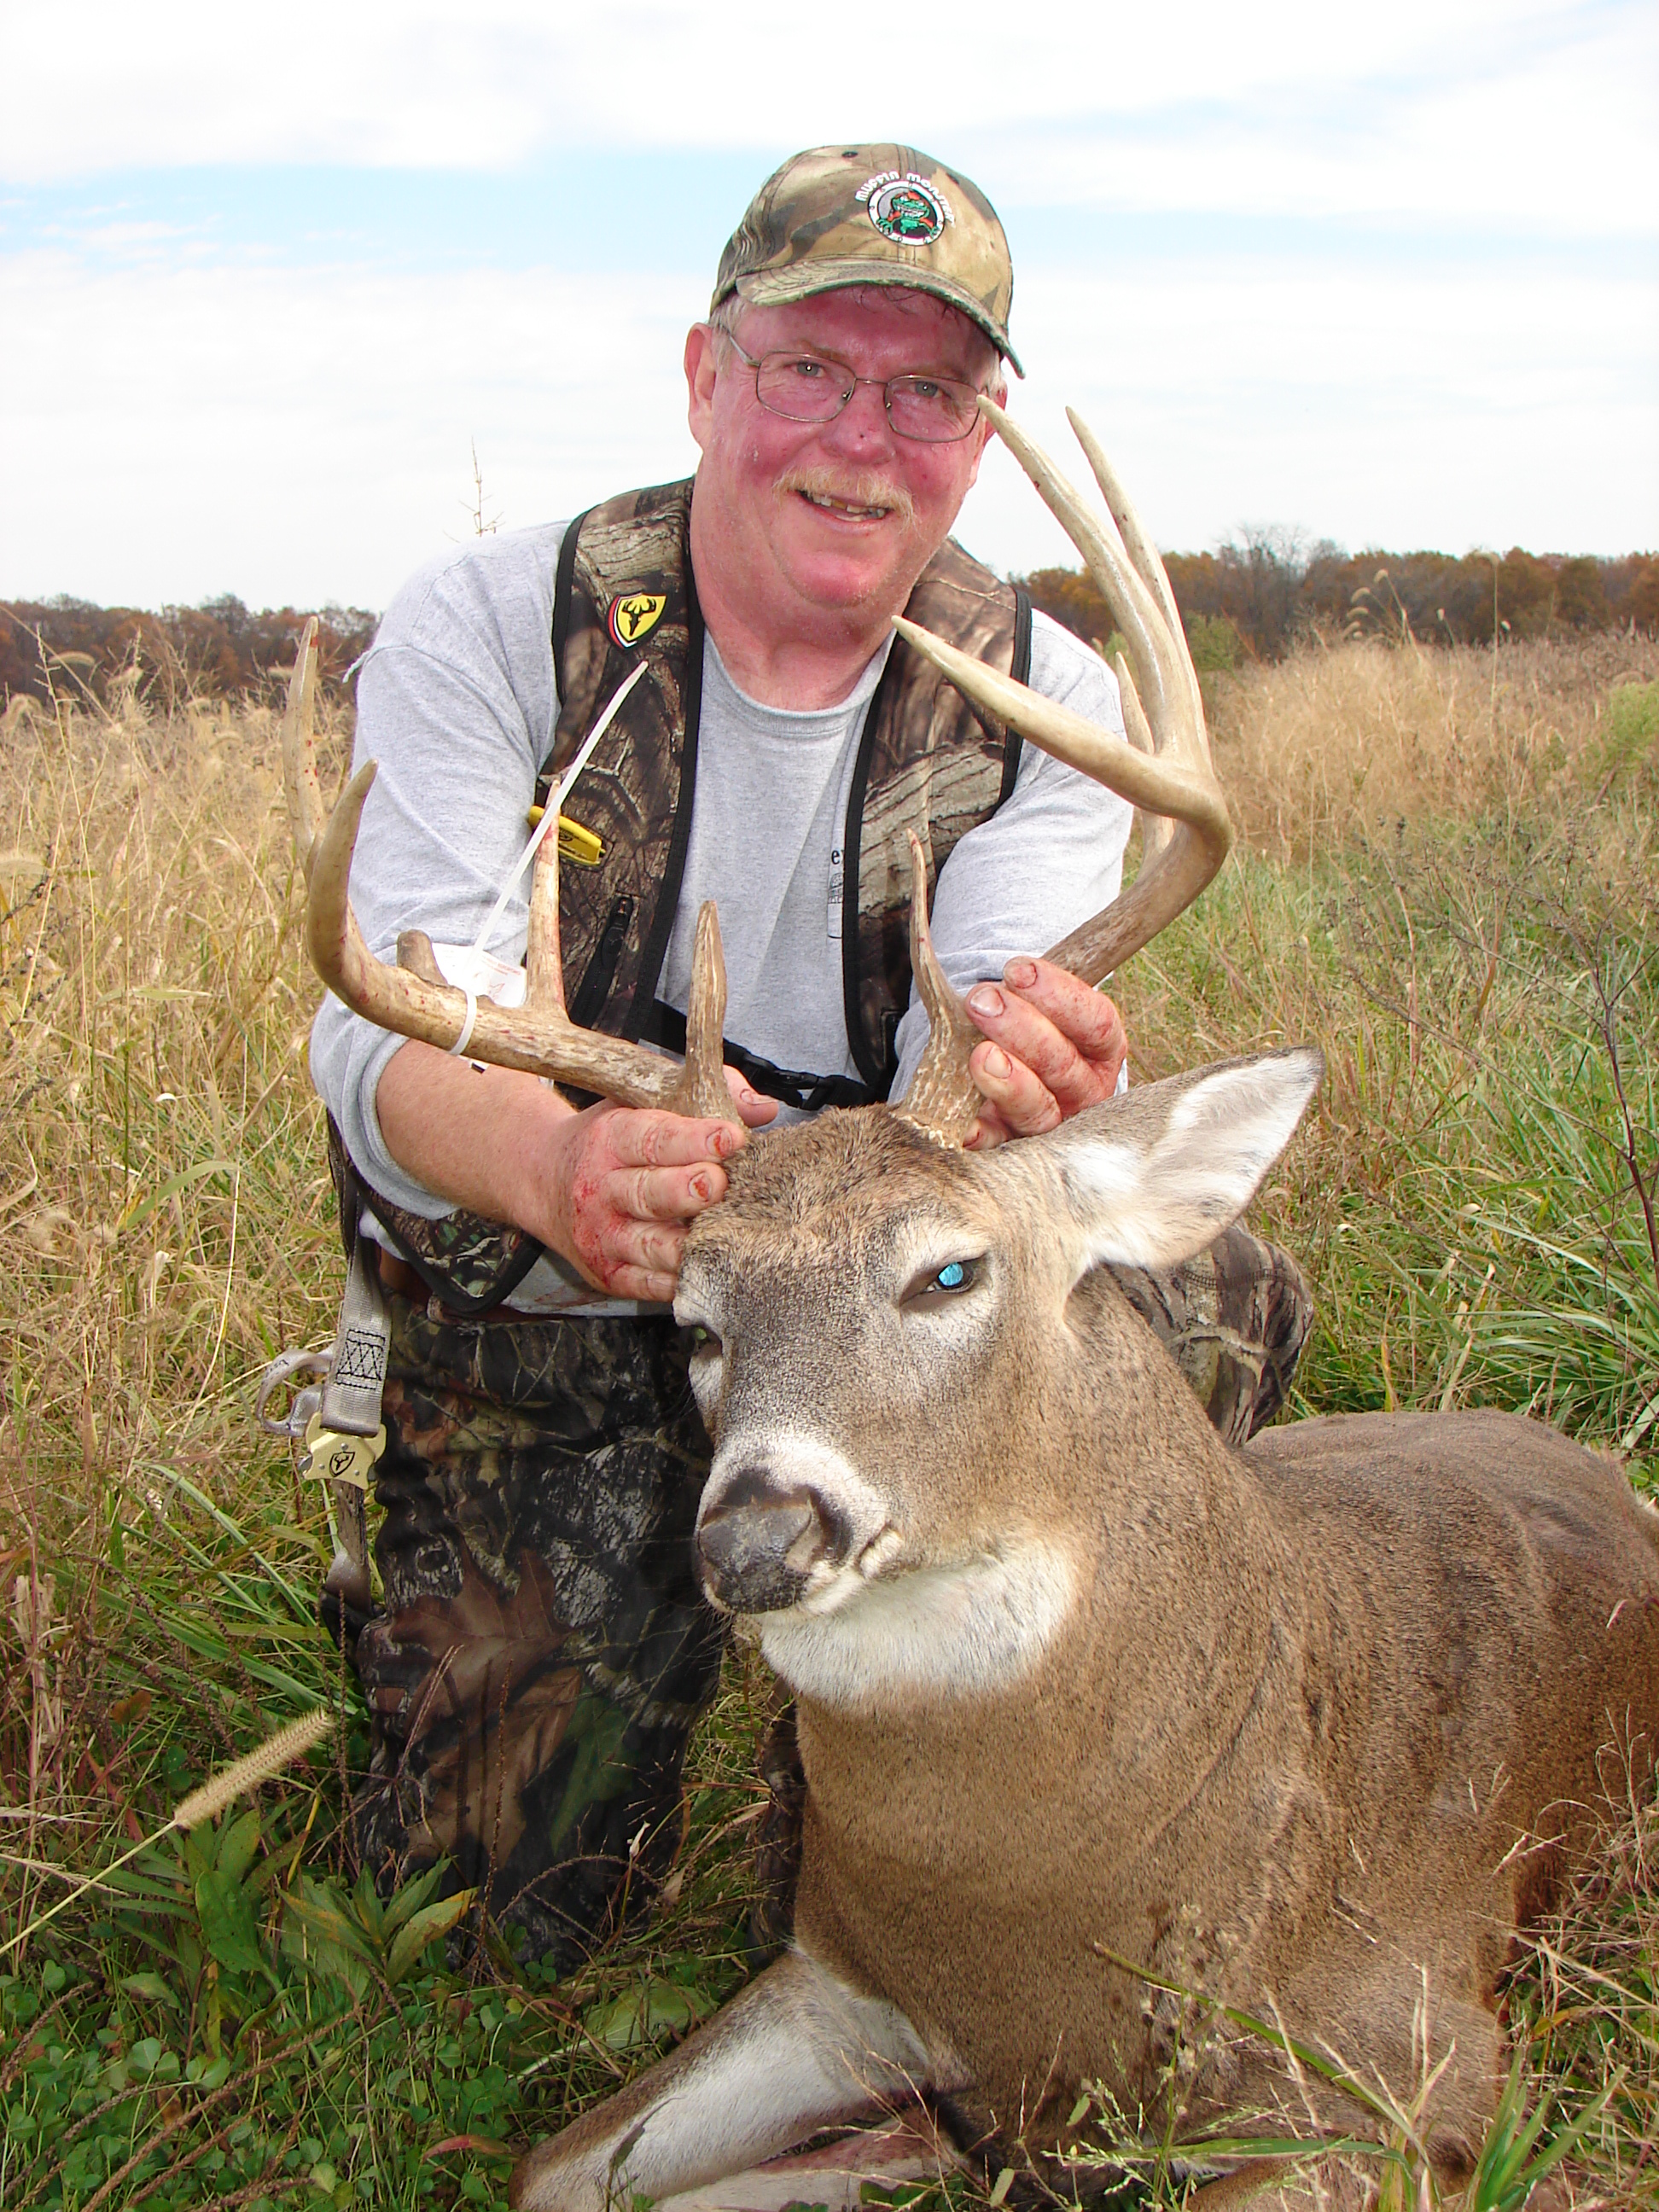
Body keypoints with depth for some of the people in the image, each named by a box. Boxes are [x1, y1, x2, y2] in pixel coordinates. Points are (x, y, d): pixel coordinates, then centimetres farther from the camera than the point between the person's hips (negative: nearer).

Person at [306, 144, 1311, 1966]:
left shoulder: (1048, 700, -7)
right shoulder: (489, 631, -14)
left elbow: (990, 1037, -21)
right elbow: (392, 1030, -25)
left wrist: (1019, 1088, -48)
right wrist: (552, 1162, -50)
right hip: (538, 1326, -1)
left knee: (1214, 1315, -25)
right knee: (526, 1901, -4)